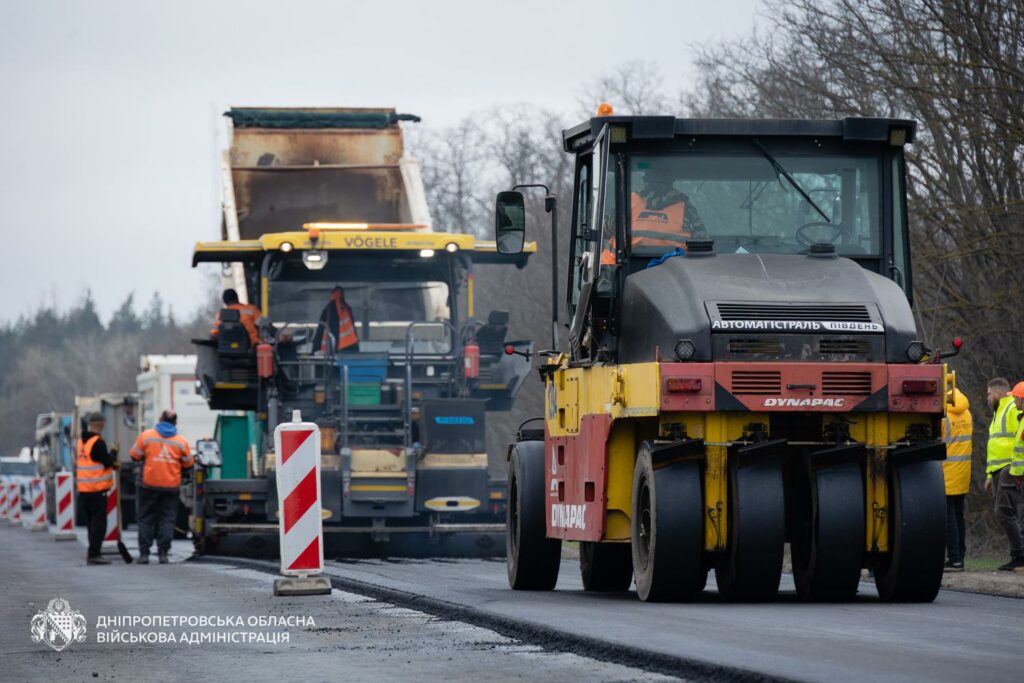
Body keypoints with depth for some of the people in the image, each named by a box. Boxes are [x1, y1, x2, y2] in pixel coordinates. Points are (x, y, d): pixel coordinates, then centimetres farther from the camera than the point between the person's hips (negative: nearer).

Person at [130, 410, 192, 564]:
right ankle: (163, 553, -2)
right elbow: (187, 464, 7)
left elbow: (135, 456, 2)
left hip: (150, 484, -1)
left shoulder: (146, 436, -3)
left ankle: (144, 553, 3)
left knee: (146, 519, 7)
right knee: (167, 519, 5)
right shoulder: (181, 441, 0)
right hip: (171, 486, 1)